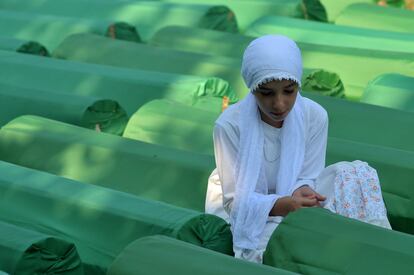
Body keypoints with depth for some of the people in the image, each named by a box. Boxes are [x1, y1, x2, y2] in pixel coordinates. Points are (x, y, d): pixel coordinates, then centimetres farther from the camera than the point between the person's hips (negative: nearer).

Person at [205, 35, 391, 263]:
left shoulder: (315, 116, -14)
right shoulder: (229, 125, -22)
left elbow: (307, 178, -8)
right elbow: (236, 200, -20)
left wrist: (302, 192, -34)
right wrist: (281, 205, -39)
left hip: (291, 202, 3)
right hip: (244, 214, -3)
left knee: (356, 175, -19)